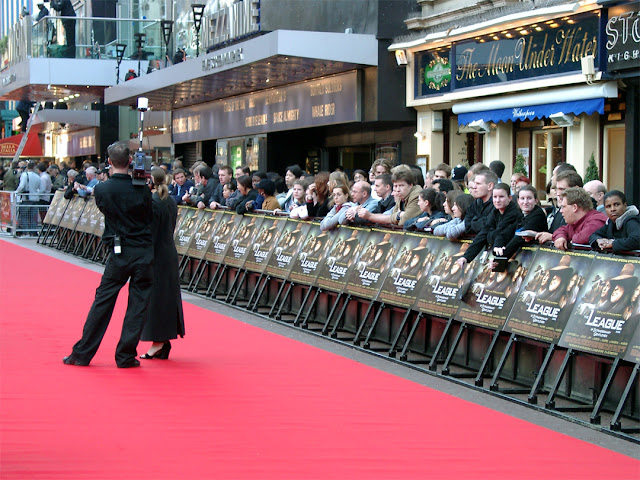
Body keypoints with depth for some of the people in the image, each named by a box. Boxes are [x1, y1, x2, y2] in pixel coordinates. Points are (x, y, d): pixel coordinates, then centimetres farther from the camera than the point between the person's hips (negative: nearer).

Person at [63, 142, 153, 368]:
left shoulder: (101, 190, -6)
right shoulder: (142, 189, -7)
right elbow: (150, 216, 6)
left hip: (119, 254, 1)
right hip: (144, 252, -1)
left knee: (103, 301, 8)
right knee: (138, 304, 6)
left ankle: (82, 354, 12)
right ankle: (126, 356, 8)